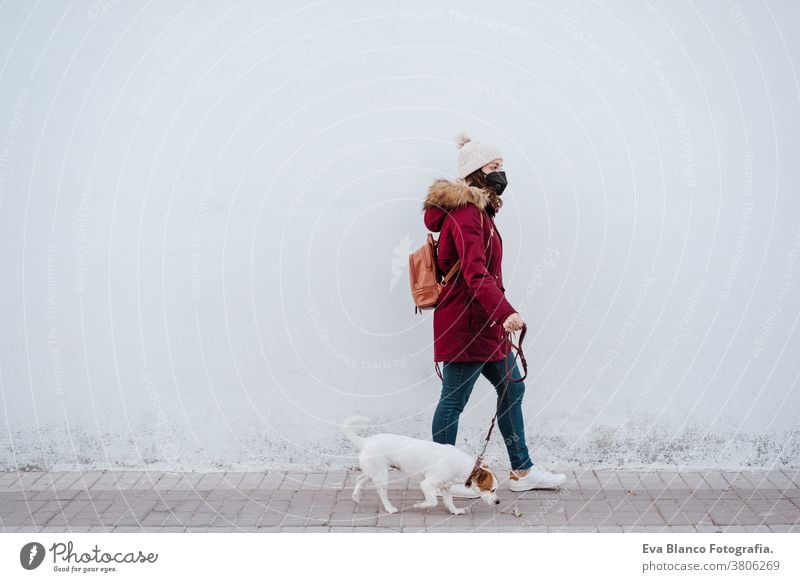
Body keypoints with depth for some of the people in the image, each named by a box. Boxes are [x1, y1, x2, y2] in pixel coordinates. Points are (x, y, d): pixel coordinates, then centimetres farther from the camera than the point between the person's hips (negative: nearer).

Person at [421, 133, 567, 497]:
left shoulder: (478, 210, 15)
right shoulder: (466, 213, -18)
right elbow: (475, 274, -30)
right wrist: (505, 312, -40)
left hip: (482, 321, 11)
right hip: (466, 323, -11)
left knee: (512, 388, 15)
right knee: (454, 399, 0)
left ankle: (522, 471, 25)